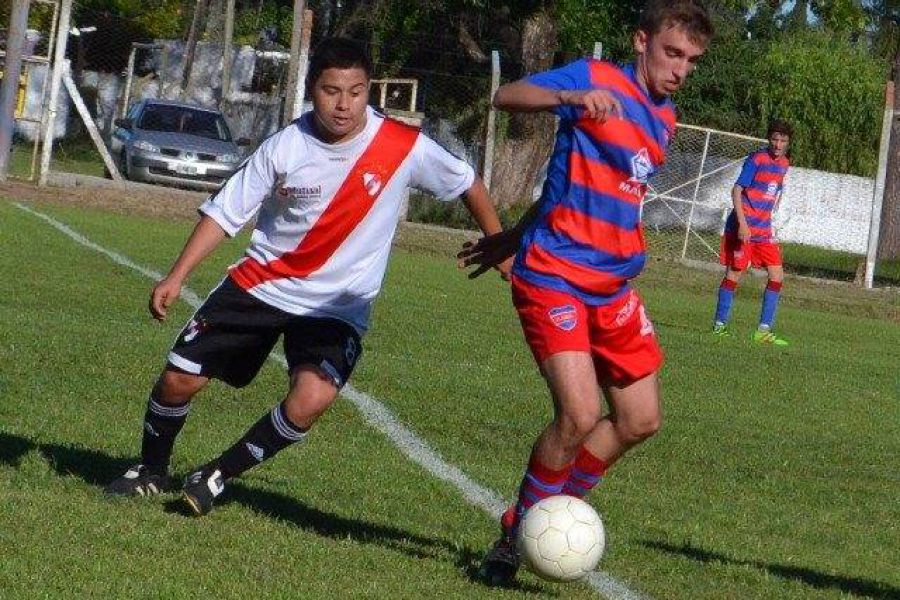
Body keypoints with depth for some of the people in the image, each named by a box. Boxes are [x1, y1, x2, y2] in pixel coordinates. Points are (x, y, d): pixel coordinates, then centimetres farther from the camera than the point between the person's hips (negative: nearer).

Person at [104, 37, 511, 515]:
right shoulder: (285, 147, -13)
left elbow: (467, 184, 2)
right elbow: (224, 212, -5)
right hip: (260, 284, 1)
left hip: (337, 306, -1)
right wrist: (176, 277, -13)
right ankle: (151, 471, 29)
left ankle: (219, 476, -5)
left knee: (311, 399, -26)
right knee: (179, 379, -1)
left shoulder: (404, 147, -15)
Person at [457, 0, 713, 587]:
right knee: (580, 414, -20)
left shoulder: (663, 120, 14)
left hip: (612, 285, 8)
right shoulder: (596, 78, -8)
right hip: (554, 276, -8)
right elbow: (506, 96, -21)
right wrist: (571, 96, -40)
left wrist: (513, 238, 23)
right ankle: (516, 536, -1)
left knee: (640, 420, 9)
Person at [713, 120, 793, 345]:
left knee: (777, 276, -1)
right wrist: (742, 223, -22)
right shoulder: (756, 160, -12)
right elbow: (737, 191, -14)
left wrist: (768, 220, 18)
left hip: (764, 229, 7)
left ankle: (764, 330, 2)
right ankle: (720, 325, 10)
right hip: (743, 227, -7)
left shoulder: (784, 163, 10)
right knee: (734, 274, -2)